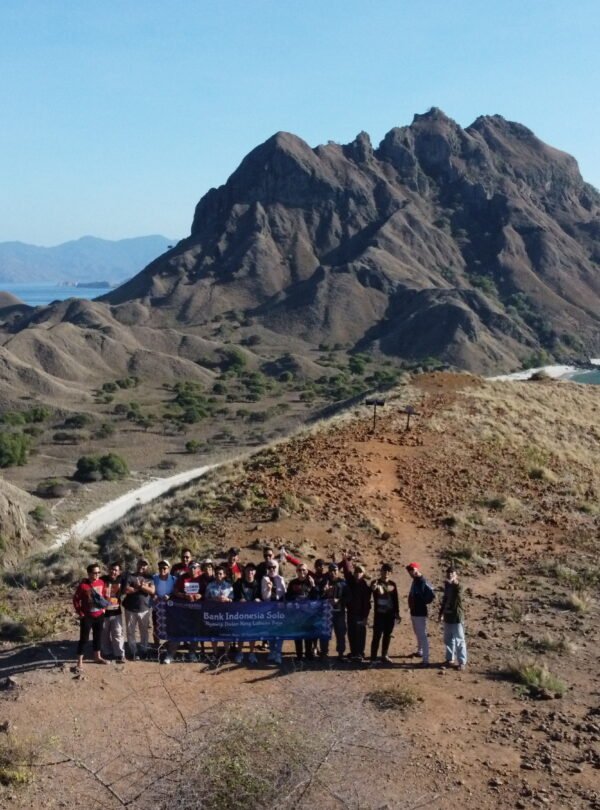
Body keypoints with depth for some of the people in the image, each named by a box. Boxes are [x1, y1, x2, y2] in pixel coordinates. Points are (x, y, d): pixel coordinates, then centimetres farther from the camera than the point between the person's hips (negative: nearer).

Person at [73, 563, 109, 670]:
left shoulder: (101, 583, -1)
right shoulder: (83, 585, -18)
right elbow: (76, 599, -11)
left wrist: (104, 607, 7)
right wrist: (80, 613, -10)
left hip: (99, 615, 5)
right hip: (87, 616, -5)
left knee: (98, 636, 16)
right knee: (84, 638, -2)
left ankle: (97, 657, 32)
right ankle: (79, 662, 5)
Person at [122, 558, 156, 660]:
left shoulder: (149, 578, 9)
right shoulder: (130, 576, 1)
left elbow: (152, 591, -4)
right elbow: (127, 590, -13)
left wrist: (141, 586, -15)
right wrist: (141, 587, -8)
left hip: (145, 609, 2)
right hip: (131, 609, -2)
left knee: (145, 632, 7)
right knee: (131, 632, 3)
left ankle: (144, 651, 18)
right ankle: (133, 653, 11)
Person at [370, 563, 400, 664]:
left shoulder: (392, 584, 8)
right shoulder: (375, 583, -5)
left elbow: (396, 600, 12)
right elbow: (371, 591, -28)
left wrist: (397, 613, 9)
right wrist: (373, 589, -51)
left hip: (390, 614, 4)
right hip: (379, 614, -4)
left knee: (387, 635, 10)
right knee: (377, 635, -6)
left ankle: (384, 655, 21)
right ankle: (373, 657, 0)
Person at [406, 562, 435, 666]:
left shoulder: (422, 582, -20)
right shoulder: (415, 581, 10)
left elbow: (432, 594, -30)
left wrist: (424, 602, -17)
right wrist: (411, 606, 11)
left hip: (420, 613, -10)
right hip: (414, 612, 10)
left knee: (422, 635, -9)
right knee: (418, 634, 24)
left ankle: (425, 660, -9)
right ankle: (420, 652, 41)